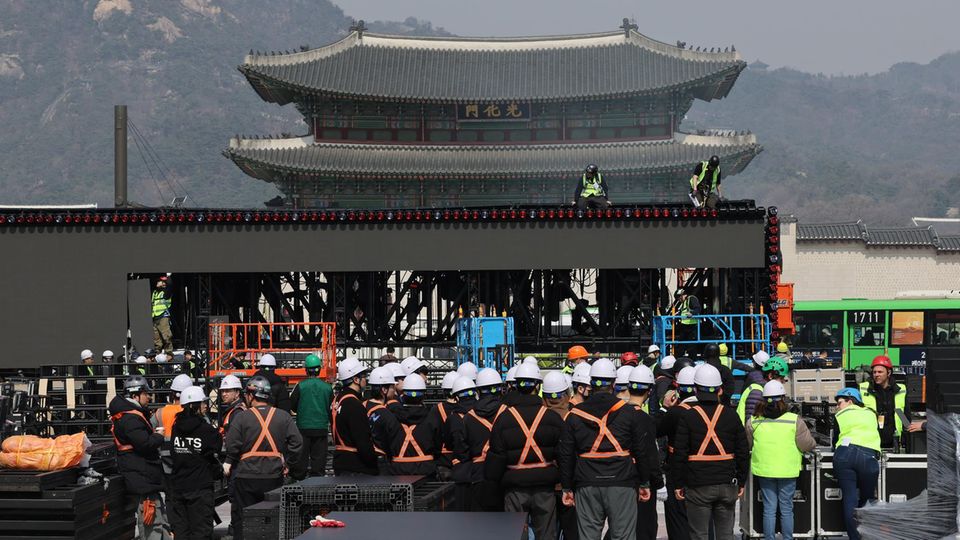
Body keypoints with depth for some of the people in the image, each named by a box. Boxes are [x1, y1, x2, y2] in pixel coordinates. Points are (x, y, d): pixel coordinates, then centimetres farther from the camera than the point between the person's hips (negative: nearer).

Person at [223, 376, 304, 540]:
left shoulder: (242, 417, -7)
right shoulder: (283, 417, 1)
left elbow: (232, 446, -9)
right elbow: (297, 443, -5)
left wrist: (228, 464, 8)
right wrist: (291, 466, 5)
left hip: (246, 478, -3)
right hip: (274, 477, 3)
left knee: (241, 520, 6)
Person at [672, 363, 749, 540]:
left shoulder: (687, 417, -6)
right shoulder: (731, 415, 2)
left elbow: (680, 454, -6)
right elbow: (743, 453, 5)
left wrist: (679, 484, 3)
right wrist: (741, 482, 13)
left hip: (697, 486, -2)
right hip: (727, 484, 3)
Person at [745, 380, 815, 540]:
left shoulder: (753, 421, -4)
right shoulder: (794, 421, -10)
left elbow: (747, 445, 7)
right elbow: (808, 445, -6)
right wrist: (812, 444, 16)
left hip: (764, 471, 1)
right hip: (788, 471, -1)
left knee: (769, 509, 8)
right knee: (786, 509, 10)